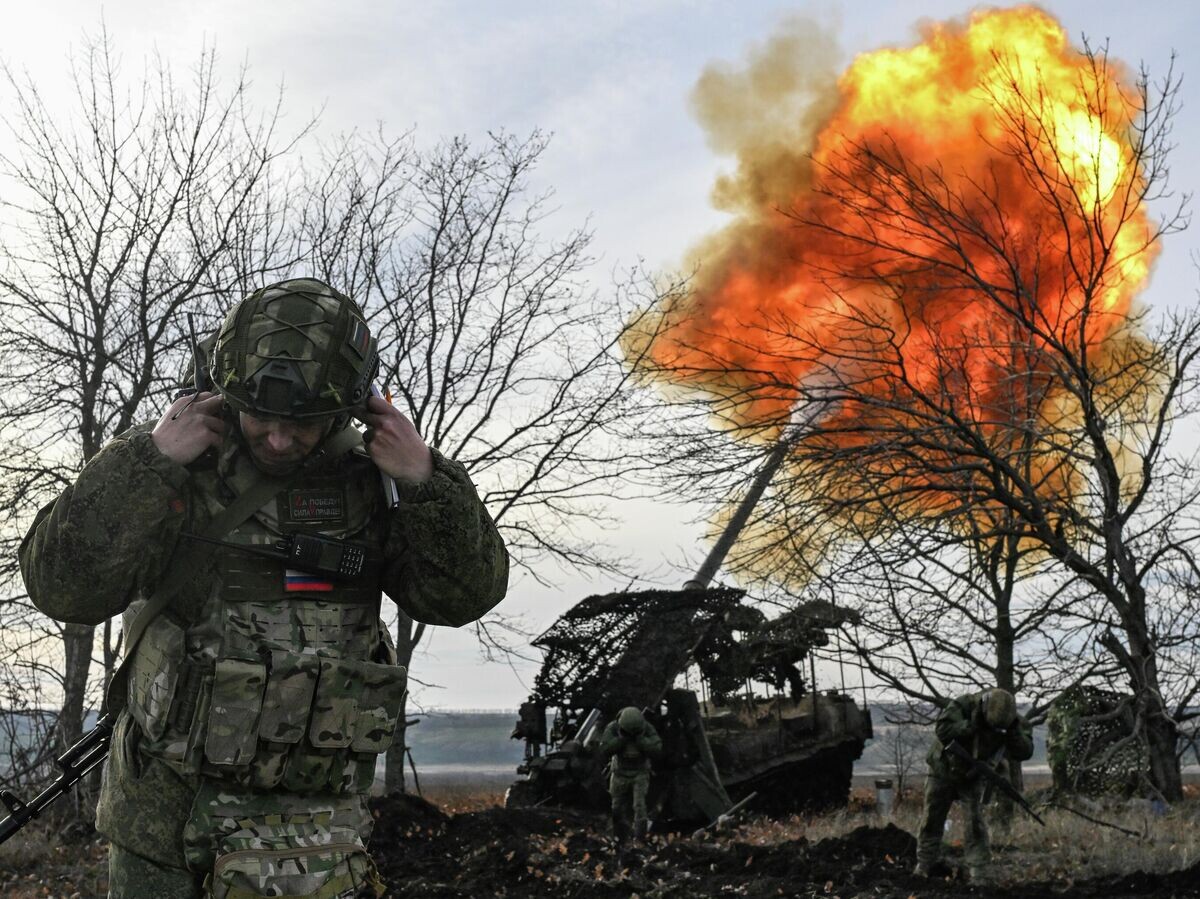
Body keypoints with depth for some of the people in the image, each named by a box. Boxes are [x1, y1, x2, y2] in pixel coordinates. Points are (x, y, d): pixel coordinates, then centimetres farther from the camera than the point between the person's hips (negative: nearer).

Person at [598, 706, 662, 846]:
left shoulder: (647, 728, -20)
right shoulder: (612, 728, -20)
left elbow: (657, 751, -26)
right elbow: (604, 750, -27)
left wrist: (639, 739, -34)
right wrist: (622, 739, -35)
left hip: (640, 773, -1)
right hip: (620, 773, 1)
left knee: (639, 806, -17)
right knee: (618, 809, 9)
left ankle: (639, 840, -14)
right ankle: (620, 840, 28)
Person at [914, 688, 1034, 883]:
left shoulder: (1011, 720, -20)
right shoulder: (962, 705, -30)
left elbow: (1024, 752, -24)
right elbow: (942, 729, -40)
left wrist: (1014, 731, -40)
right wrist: (972, 725, -44)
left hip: (974, 777, 1)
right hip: (943, 770, -1)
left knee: (975, 819, -11)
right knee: (931, 818, 6)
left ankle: (978, 869, -2)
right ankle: (925, 862, 21)